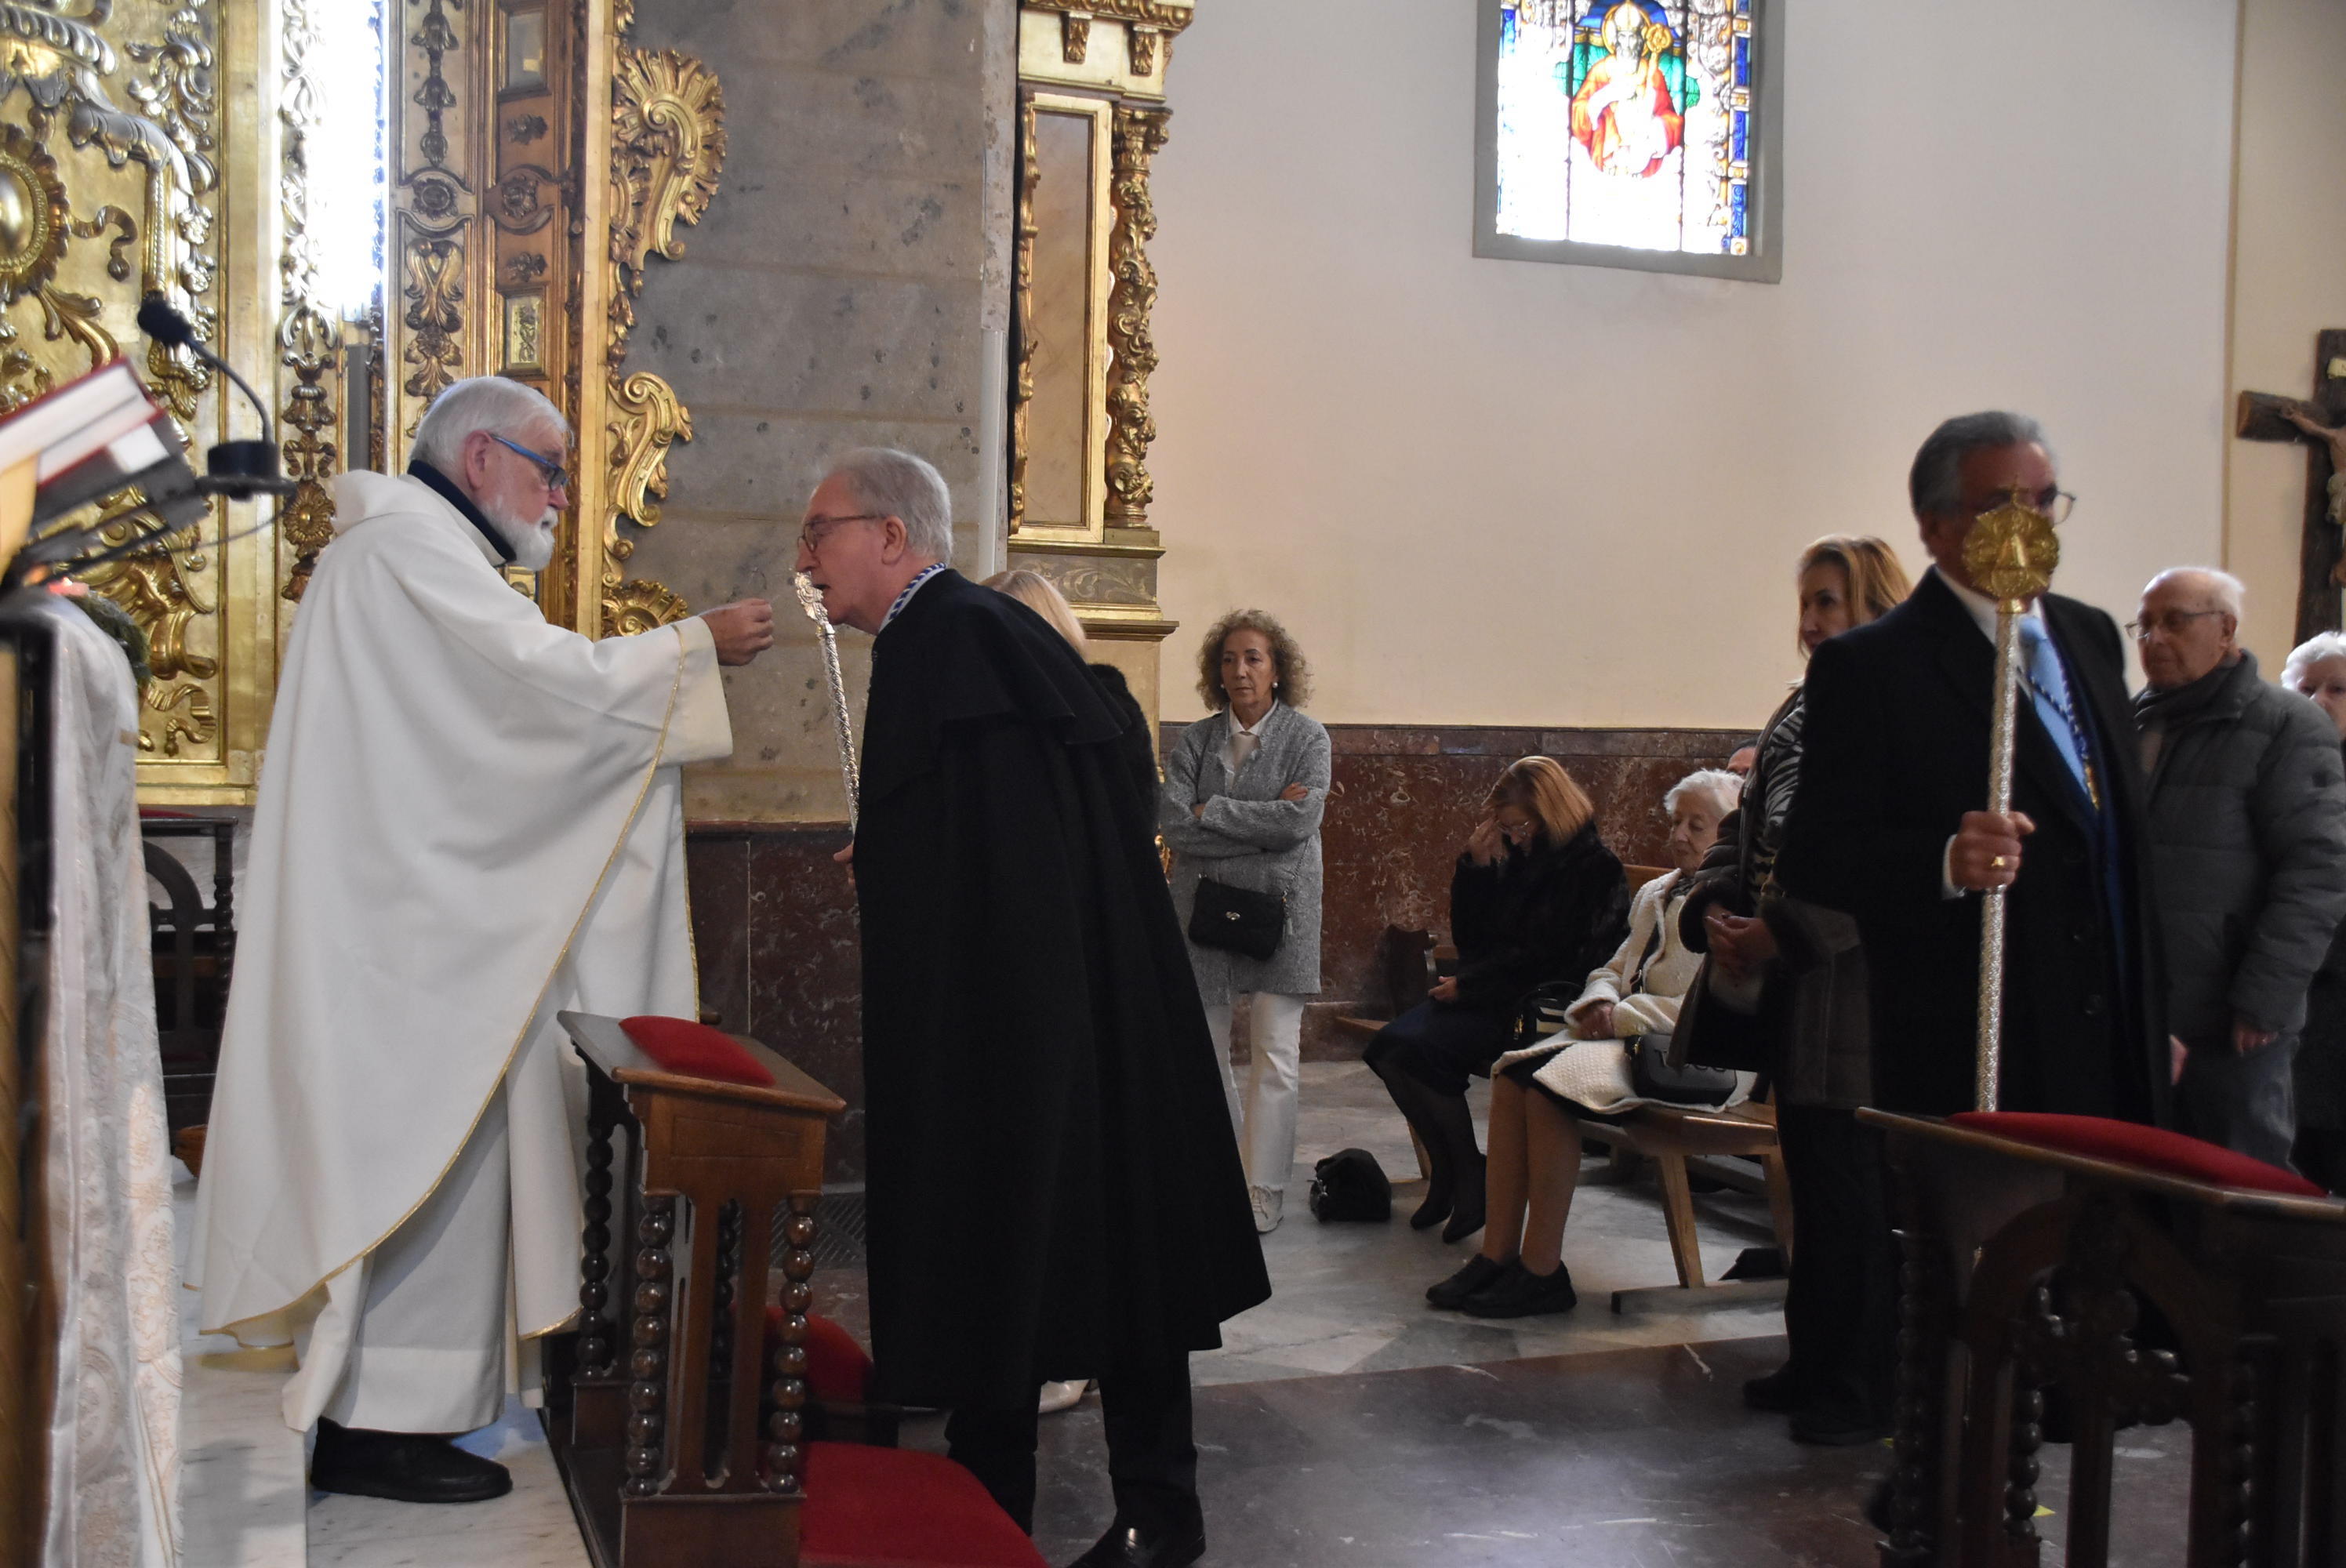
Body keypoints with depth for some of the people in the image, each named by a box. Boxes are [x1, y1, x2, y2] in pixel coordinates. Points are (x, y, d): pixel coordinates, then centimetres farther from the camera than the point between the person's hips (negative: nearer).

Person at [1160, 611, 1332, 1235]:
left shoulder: (1306, 736, -1)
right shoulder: (1195, 740, 5)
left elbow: (1301, 819, -15)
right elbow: (1173, 825, -8)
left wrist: (1213, 811, -10)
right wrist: (1262, 824, -12)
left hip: (1278, 909, -3)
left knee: (1276, 1055, -3)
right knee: (1203, 1051, 7)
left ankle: (1264, 1190, 5)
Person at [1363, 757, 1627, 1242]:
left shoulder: (1593, 867, -8)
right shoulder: (1516, 859, 14)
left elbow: (1549, 958, -15)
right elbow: (1469, 936, 14)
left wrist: (1469, 985, -13)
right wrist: (1474, 866, 1)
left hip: (1539, 1006, -8)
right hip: (1489, 994, 8)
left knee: (1423, 1051, -27)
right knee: (1388, 1048, -15)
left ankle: (1469, 1180, -9)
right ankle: (1446, 1171, -2)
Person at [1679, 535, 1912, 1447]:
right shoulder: (1799, 717, 15)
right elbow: (1746, 832, 17)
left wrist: (1784, 932, -22)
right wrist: (1714, 911, -1)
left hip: (1854, 999, -8)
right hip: (1788, 998, 9)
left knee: (1853, 1194, -1)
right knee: (1811, 1185, 16)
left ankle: (1866, 1388, 11)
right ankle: (1816, 1363, 28)